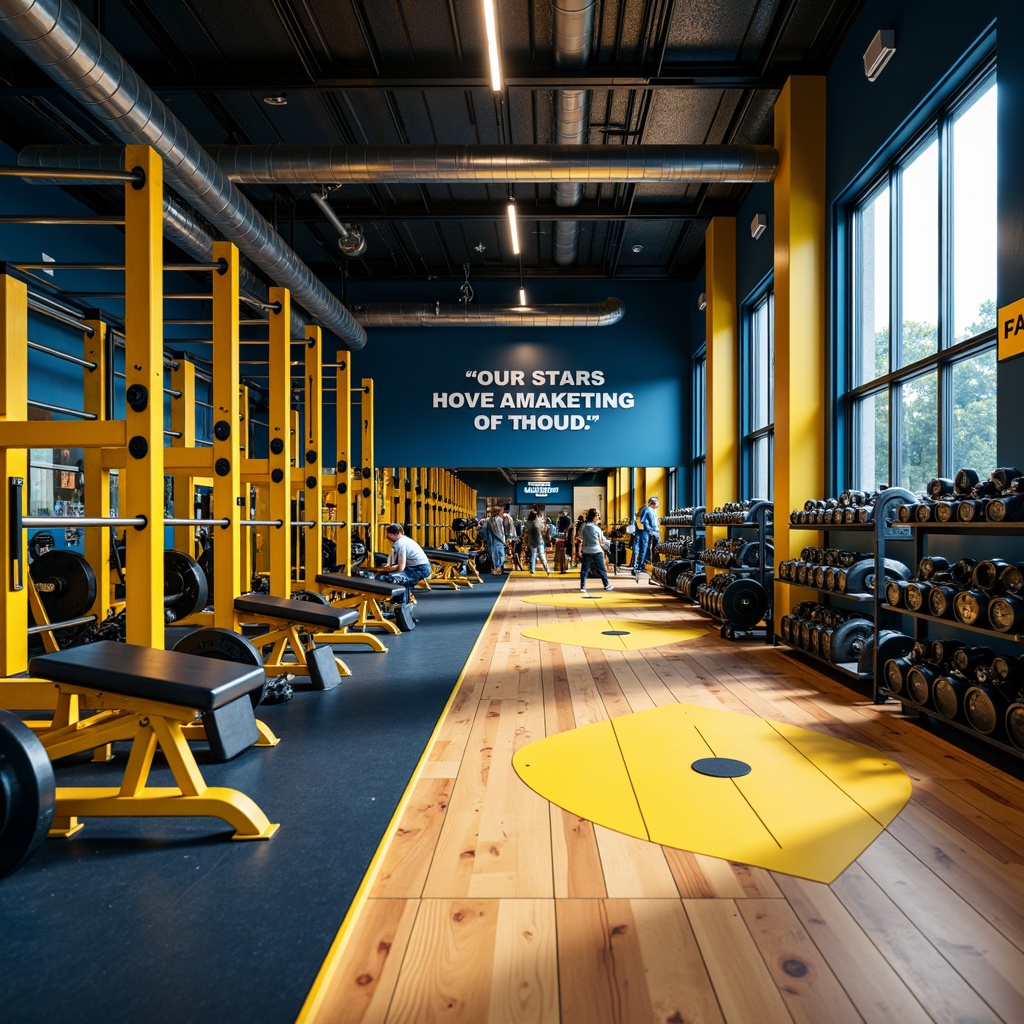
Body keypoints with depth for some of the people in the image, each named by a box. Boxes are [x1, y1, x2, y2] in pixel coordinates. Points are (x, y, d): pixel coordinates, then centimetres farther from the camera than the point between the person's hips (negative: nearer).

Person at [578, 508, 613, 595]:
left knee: (584, 569, 3)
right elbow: (602, 540, 1)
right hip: (597, 551, -2)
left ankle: (582, 587, -4)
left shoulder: (583, 527, 0)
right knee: (601, 569, 9)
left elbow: (581, 539, 2)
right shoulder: (597, 528, -6)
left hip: (586, 551, 2)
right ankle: (607, 585, 19)